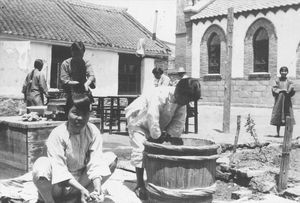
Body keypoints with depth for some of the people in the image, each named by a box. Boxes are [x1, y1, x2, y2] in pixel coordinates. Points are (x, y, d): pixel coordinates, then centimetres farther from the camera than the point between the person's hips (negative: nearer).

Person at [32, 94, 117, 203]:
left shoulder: (93, 132, -9)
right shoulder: (57, 134, -19)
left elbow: (95, 162, -16)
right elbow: (59, 169, -24)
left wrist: (97, 188, -34)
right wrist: (81, 189, -36)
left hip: (82, 180, 5)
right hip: (60, 184, -4)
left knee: (111, 159, -12)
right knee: (40, 166, -34)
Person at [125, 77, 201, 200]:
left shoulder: (181, 102, -15)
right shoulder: (159, 96, -38)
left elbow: (178, 124, -11)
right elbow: (152, 119, -39)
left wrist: (167, 135, -20)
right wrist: (157, 137, -31)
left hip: (157, 125, 7)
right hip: (138, 120, -6)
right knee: (140, 151, -14)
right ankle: (140, 185, -3)